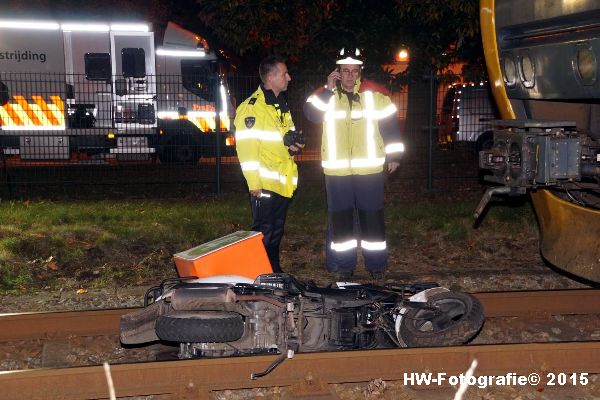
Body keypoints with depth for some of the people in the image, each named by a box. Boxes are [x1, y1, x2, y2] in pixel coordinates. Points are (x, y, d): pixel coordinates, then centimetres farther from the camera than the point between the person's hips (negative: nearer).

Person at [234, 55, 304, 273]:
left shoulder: (281, 106, 15)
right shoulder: (251, 107, -14)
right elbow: (246, 149, -18)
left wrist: (294, 145, 4)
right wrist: (254, 183, -21)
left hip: (283, 183, 9)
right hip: (264, 184, -9)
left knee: (276, 232, 17)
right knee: (263, 234, -2)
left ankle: (274, 273, 28)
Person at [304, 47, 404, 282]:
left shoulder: (376, 93, 2)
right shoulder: (325, 94, 5)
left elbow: (390, 124, 5)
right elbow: (311, 113, -12)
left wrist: (394, 155, 4)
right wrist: (328, 90, -17)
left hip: (370, 168, -1)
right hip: (336, 170, 1)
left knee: (372, 217, 6)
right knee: (340, 218, 7)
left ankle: (376, 265, 19)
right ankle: (343, 265, 18)